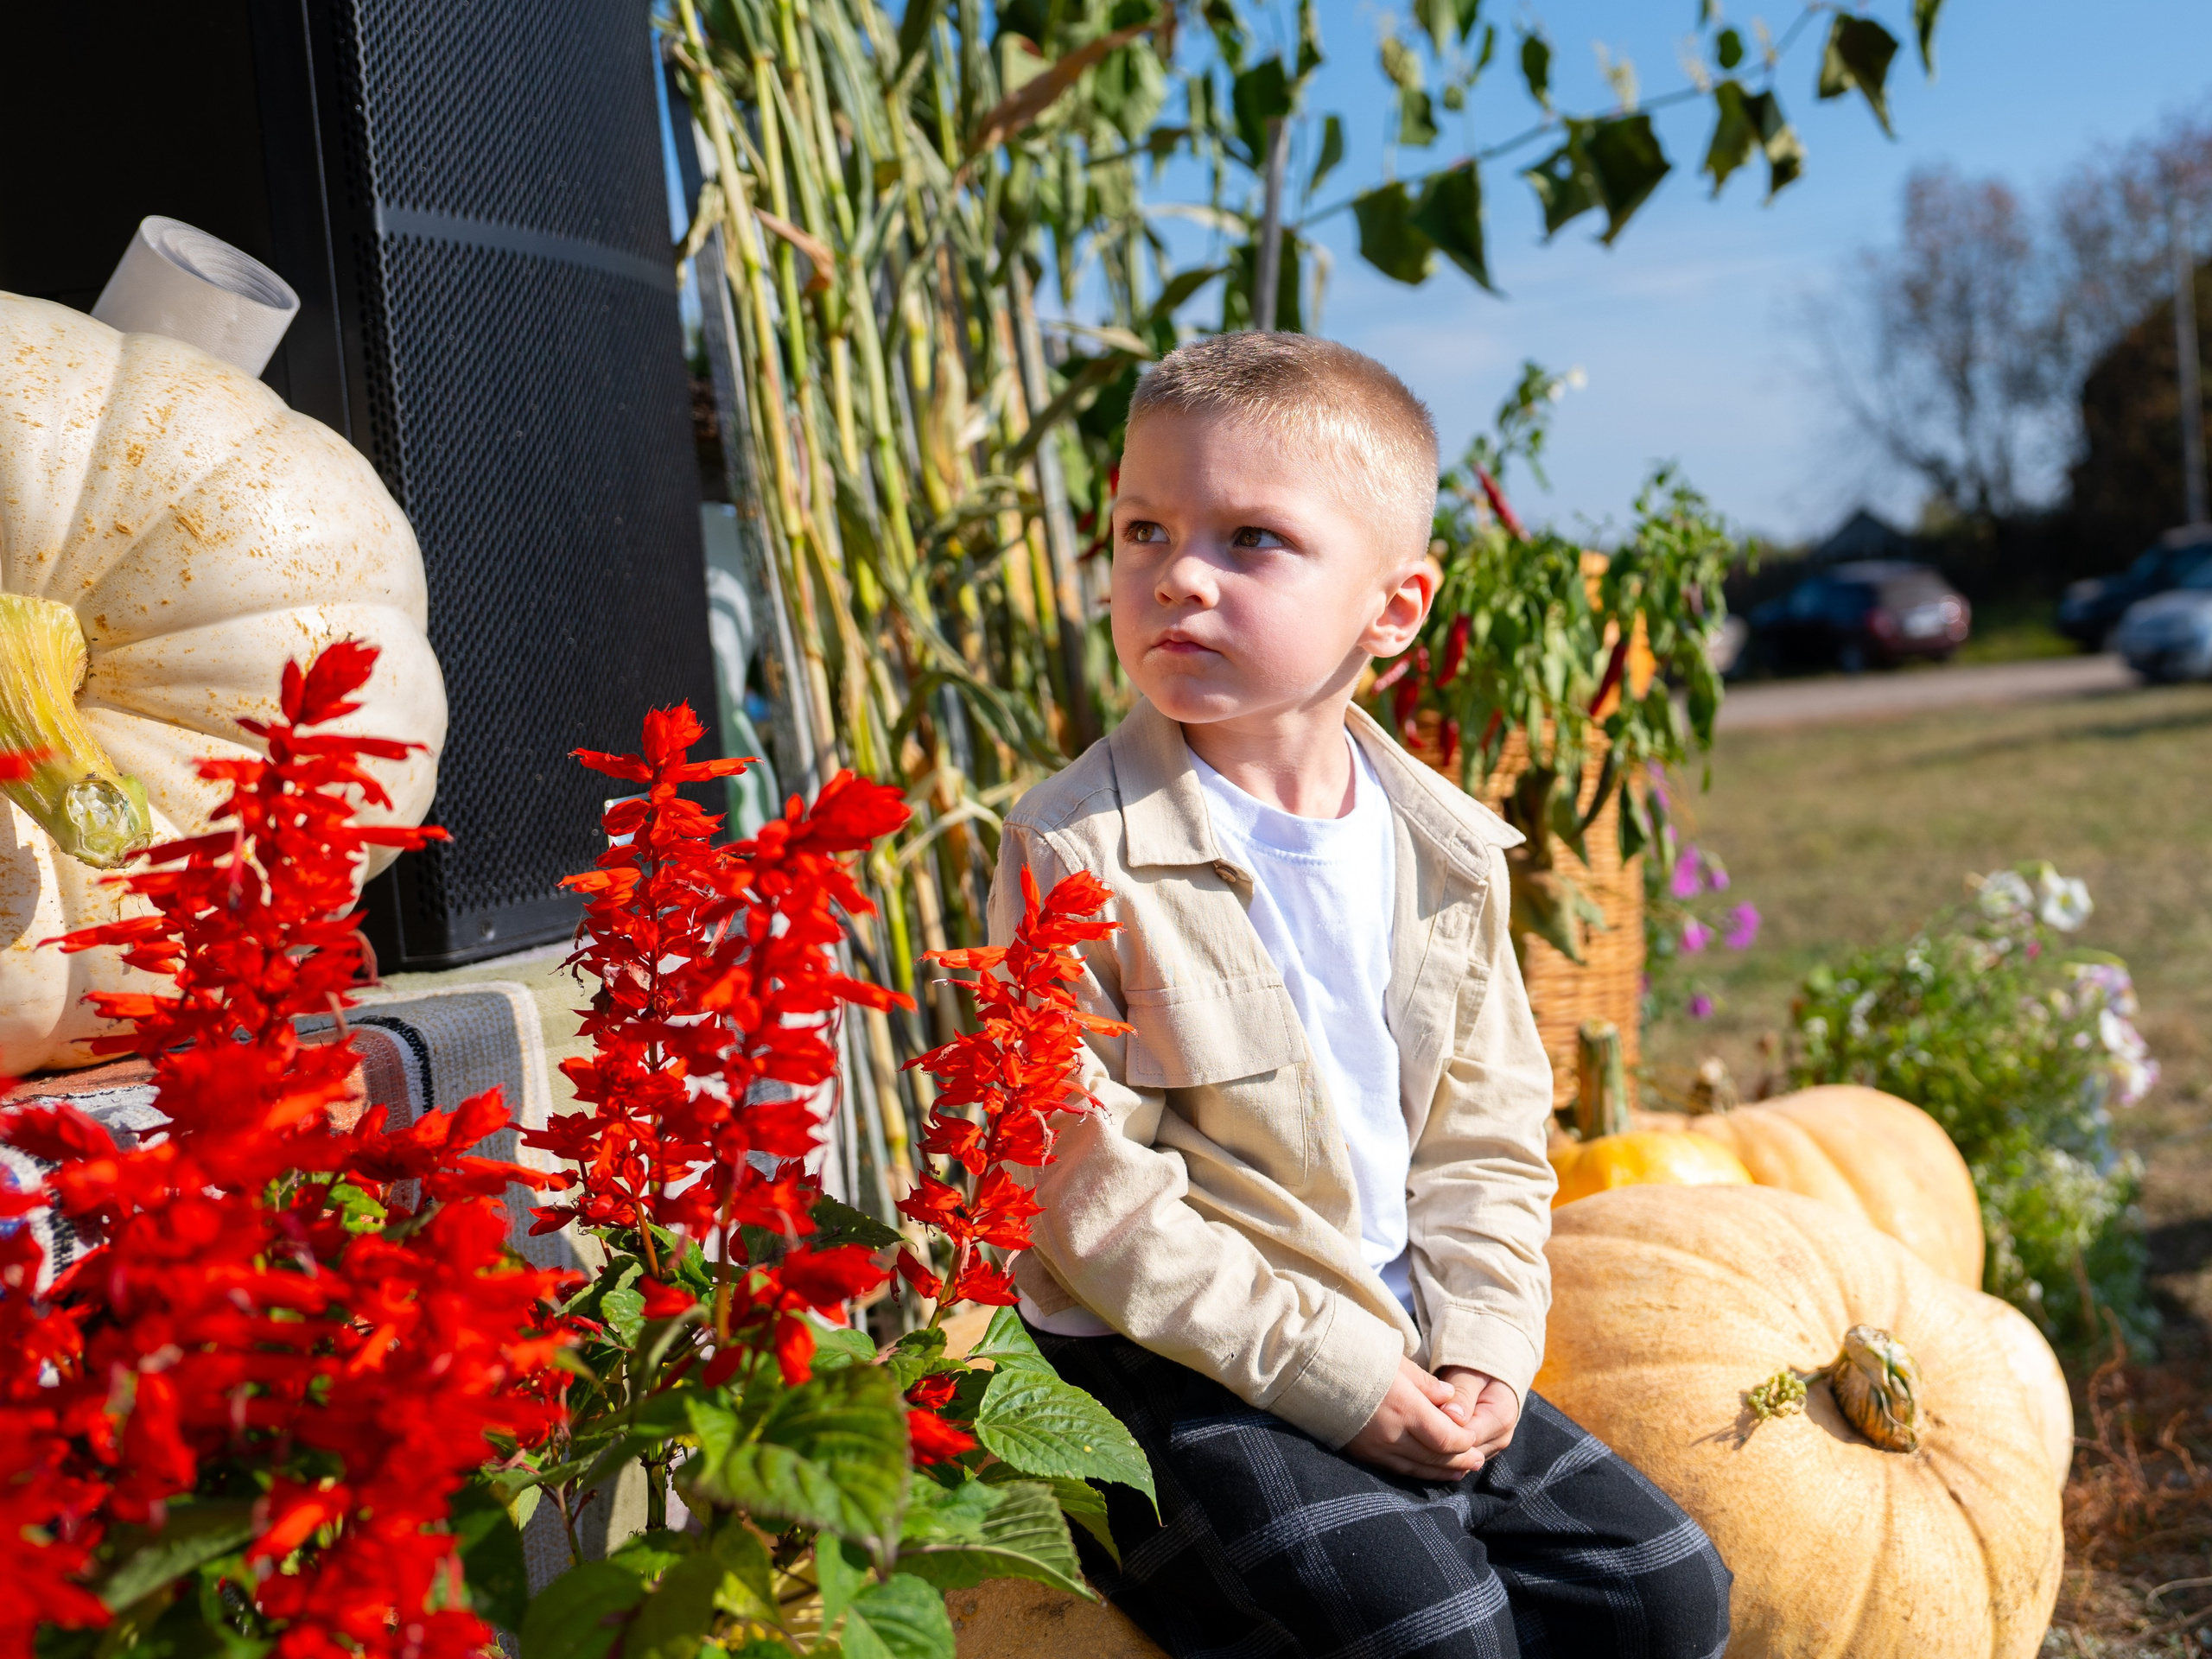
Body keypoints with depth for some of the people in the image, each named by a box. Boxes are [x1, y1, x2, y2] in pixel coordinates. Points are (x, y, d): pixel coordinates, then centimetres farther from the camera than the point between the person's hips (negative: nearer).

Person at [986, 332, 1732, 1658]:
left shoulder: (1446, 852, 3)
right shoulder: (1077, 853, -15)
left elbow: (1487, 1137, 10)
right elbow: (1095, 1198, -16)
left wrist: (1483, 1342, -5)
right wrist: (1328, 1374, -17)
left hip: (1400, 1350, 6)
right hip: (1175, 1371, -6)